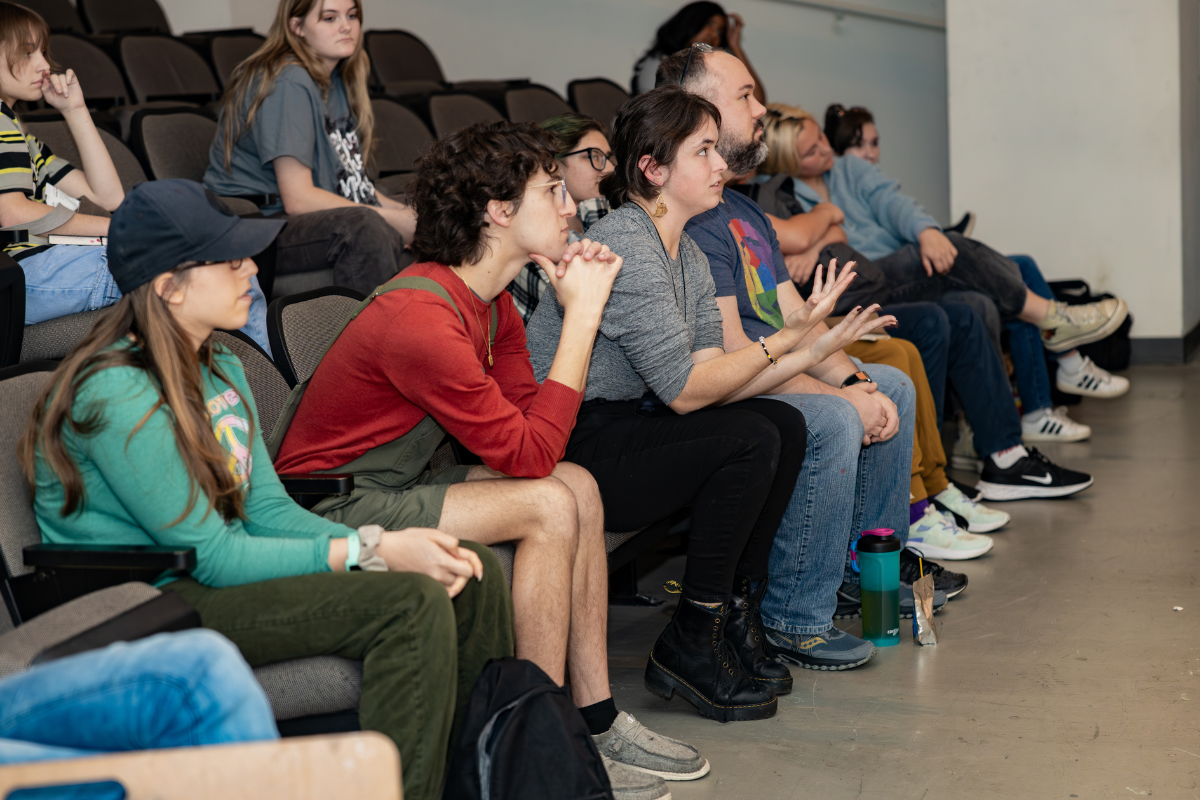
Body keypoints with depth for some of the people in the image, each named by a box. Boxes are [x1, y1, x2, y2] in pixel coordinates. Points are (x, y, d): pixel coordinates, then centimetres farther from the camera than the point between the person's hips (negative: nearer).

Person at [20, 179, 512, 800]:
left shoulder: (219, 369, 11)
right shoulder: (118, 396, -19)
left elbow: (268, 509, 8)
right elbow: (212, 556, -20)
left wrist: (383, 544, -9)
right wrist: (373, 552, -21)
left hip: (212, 573, 9)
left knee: (474, 574, -2)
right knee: (410, 602, -26)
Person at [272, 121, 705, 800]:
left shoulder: (491, 302, 5)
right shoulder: (421, 318, -26)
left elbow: (531, 420, 1)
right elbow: (528, 452, -24)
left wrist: (582, 304, -7)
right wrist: (583, 313, -20)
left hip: (393, 487, 10)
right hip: (327, 511, -10)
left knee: (580, 486, -1)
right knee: (549, 505, -21)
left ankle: (596, 718, 3)